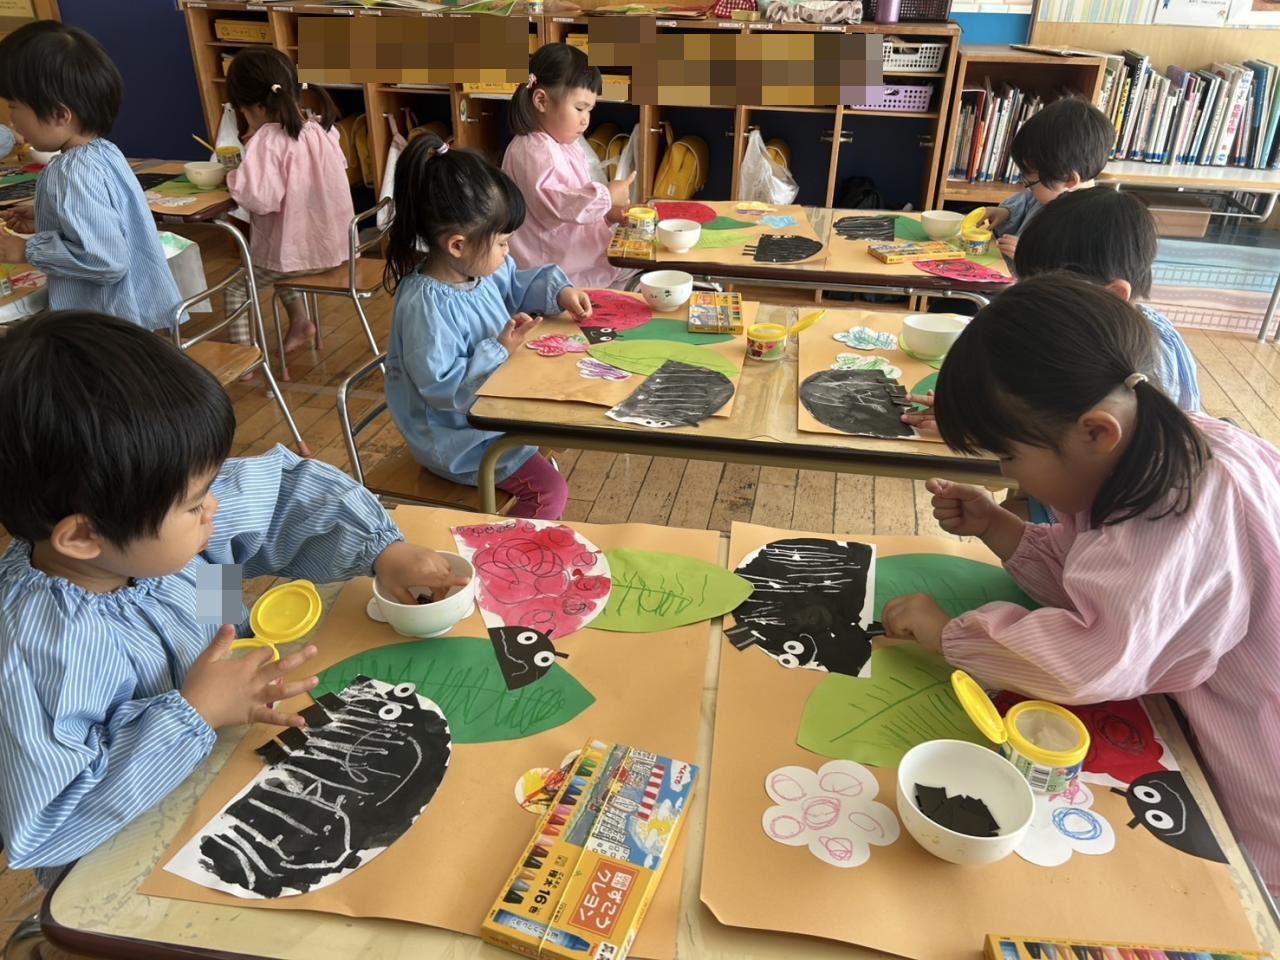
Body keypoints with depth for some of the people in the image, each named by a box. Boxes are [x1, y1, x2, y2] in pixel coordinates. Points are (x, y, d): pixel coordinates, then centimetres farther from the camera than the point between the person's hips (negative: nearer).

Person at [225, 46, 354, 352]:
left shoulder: (267, 142, -22)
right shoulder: (321, 130, -1)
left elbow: (259, 199, -34)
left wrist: (235, 177, -12)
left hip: (294, 252, -7)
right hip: (333, 245, 7)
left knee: (235, 286, 14)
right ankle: (301, 321, 40)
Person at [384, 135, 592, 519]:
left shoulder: (478, 267, -5)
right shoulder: (426, 306, -33)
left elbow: (515, 287, 16)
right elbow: (444, 389, -32)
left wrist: (558, 291, 0)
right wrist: (500, 350, -30)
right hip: (455, 436, -10)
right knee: (549, 490, -12)